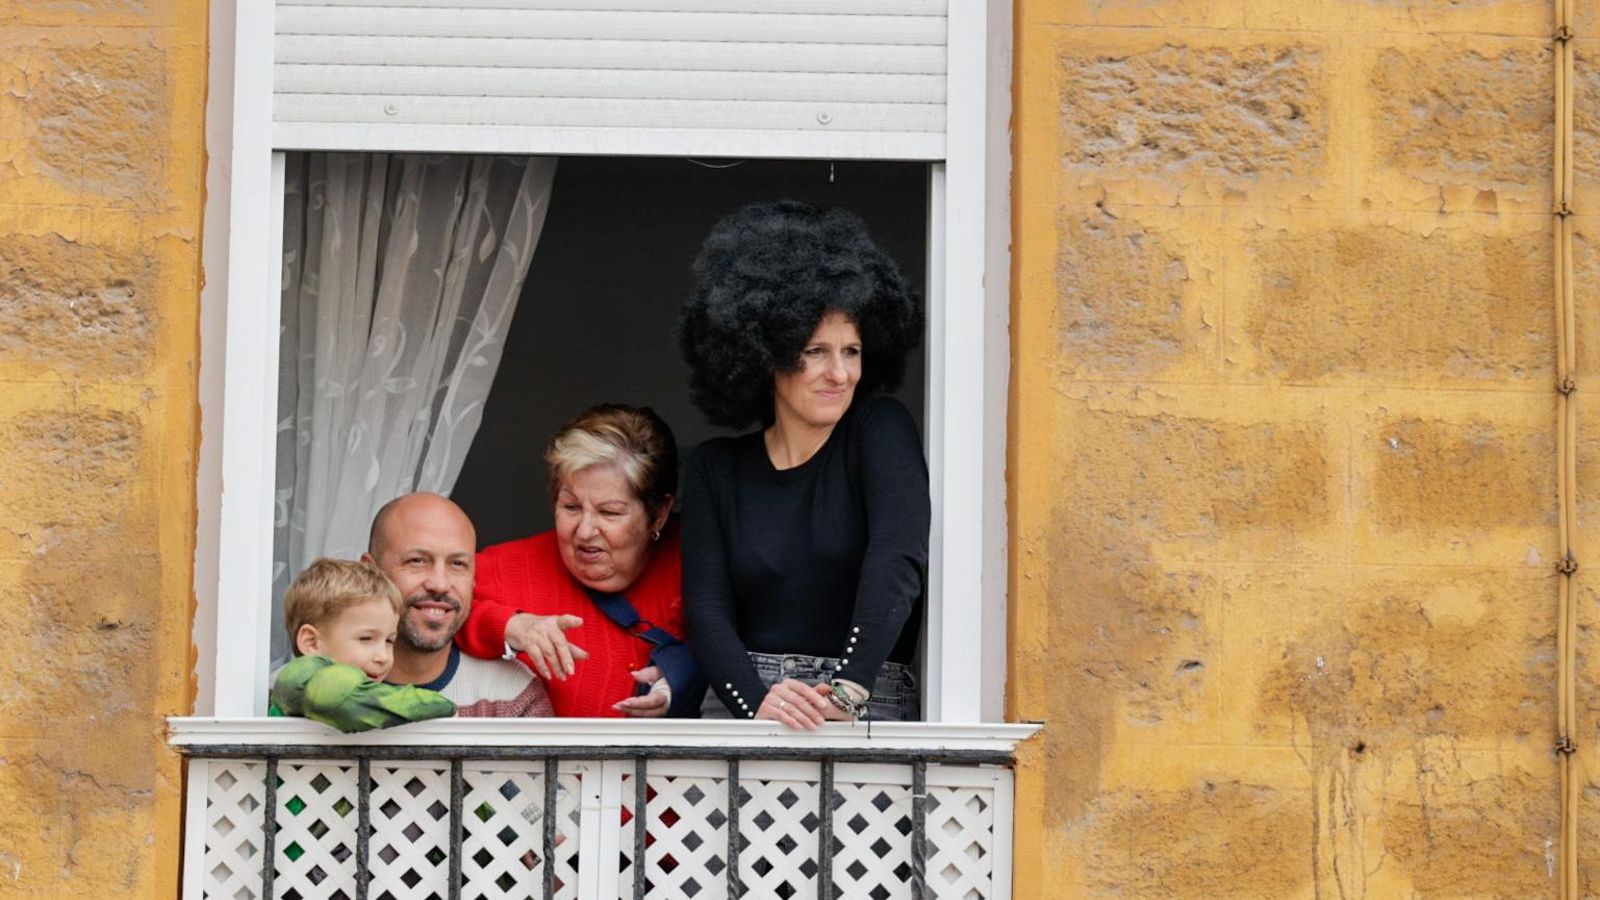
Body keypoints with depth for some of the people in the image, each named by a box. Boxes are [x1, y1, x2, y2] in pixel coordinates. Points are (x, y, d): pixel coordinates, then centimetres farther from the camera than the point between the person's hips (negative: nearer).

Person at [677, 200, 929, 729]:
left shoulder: (882, 432, 5)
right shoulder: (715, 470, 13)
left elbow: (896, 562, -9)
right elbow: (707, 608, 3)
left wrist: (848, 692, -22)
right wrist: (756, 699, -16)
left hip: (870, 708, -2)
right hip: (742, 710, 2)